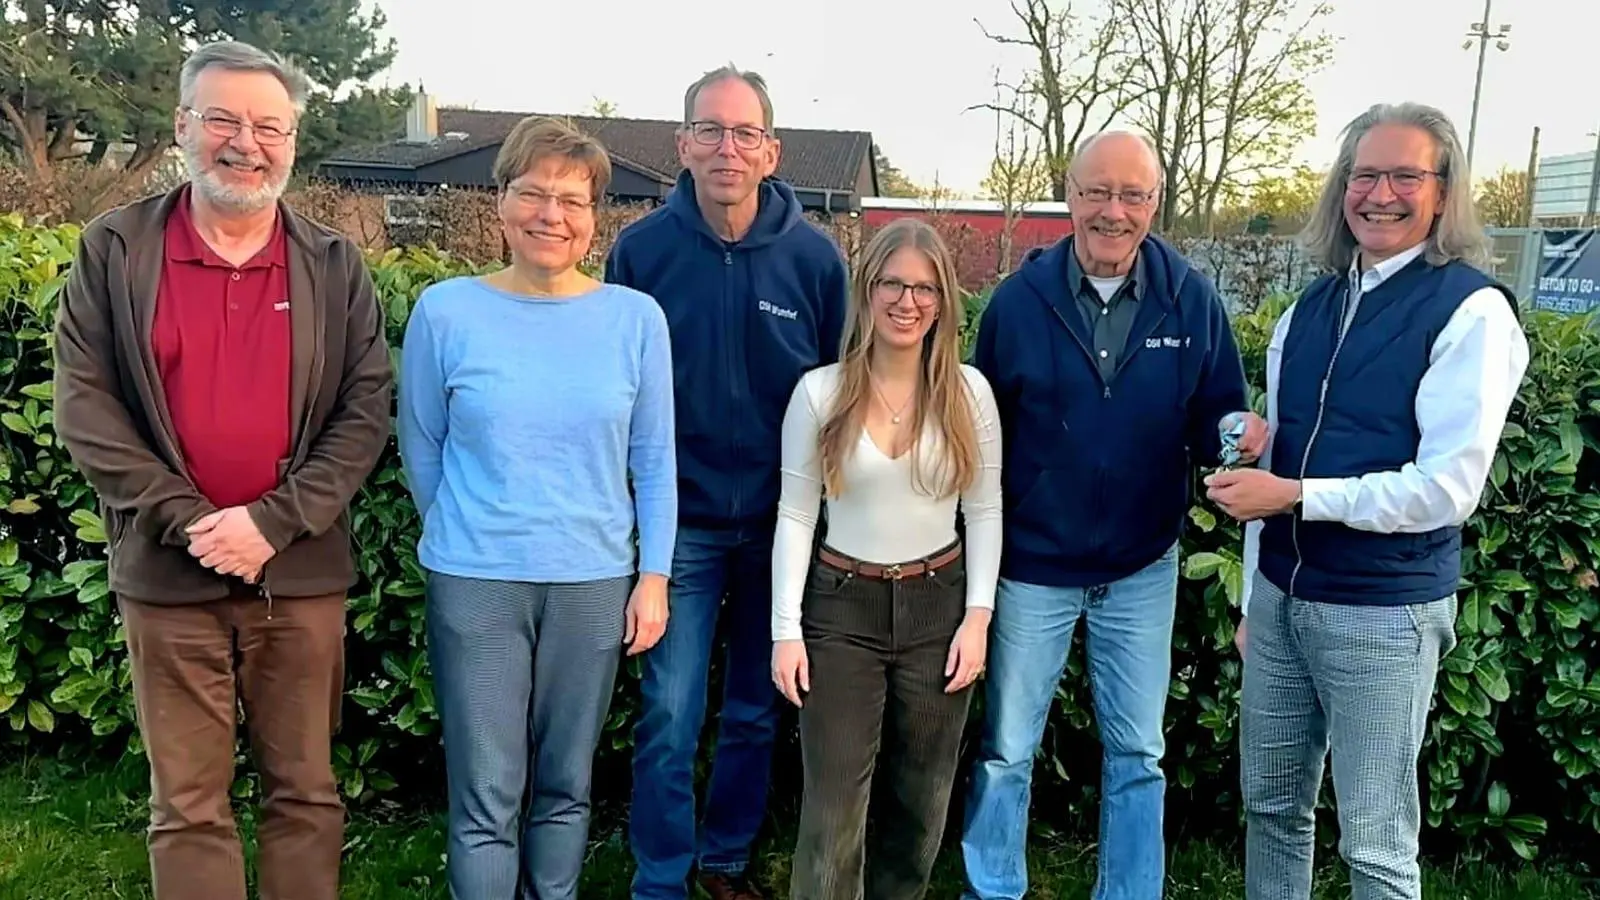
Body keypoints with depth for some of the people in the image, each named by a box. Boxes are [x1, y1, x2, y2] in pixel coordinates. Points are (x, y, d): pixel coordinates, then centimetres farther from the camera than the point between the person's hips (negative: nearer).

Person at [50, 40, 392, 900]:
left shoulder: (334, 264, 4)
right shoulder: (113, 250, 2)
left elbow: (366, 409, -1)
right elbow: (83, 404, -2)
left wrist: (274, 522, -12)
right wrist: (188, 521, -12)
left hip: (302, 574, 1)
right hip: (166, 574, 0)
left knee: (306, 791, 11)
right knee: (187, 805, 9)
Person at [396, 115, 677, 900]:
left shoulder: (636, 318, -1)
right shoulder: (445, 311, -5)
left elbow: (654, 462, 4)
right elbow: (421, 448, 6)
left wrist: (654, 576, 2)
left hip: (594, 582, 1)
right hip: (475, 582, -1)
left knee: (565, 786, 15)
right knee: (486, 799, 5)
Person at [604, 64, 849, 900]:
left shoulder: (816, 257, -5)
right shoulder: (640, 248, -7)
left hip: (781, 522, 2)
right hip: (679, 521, -1)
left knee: (757, 710, 15)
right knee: (669, 718, 3)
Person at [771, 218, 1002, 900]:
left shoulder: (969, 392, -2)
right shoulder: (820, 392, -5)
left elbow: (984, 511, 3)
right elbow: (795, 516, -2)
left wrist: (977, 615, -4)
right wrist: (786, 629, -6)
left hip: (939, 603, 2)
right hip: (842, 605, -1)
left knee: (922, 799, 13)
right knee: (832, 804, 0)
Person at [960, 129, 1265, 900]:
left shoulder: (1192, 301, -7)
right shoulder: (1019, 299, -9)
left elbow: (1214, 418, 0)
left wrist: (1239, 435, -25)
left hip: (1142, 568, 1)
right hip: (1031, 565, -1)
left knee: (1136, 753, 15)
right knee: (1005, 749, 13)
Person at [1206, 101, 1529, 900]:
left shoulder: (1471, 310, -12)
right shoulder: (1310, 308, 7)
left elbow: (1449, 487, -18)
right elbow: (1272, 457, 9)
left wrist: (1294, 496, -19)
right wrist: (1255, 596, 12)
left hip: (1383, 612, -6)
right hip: (1281, 599, 6)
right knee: (1271, 808, 19)